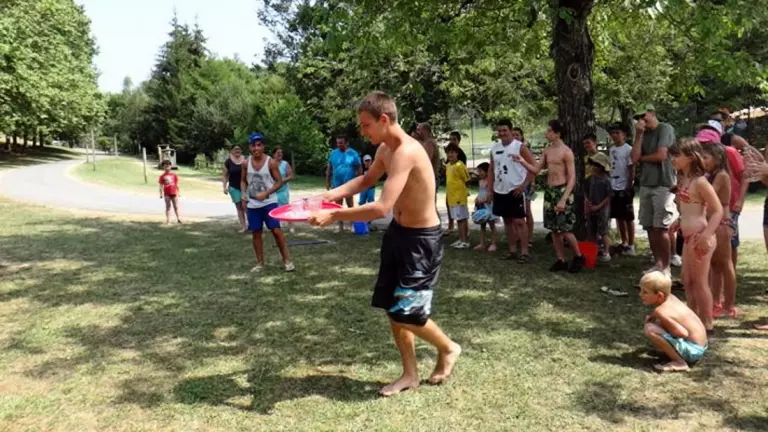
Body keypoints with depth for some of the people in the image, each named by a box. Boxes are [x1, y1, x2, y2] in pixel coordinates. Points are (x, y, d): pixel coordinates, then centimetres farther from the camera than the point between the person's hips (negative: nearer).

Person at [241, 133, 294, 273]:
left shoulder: (271, 162, -9)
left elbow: (279, 181, -7)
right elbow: (243, 181, 13)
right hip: (252, 204, 4)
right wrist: (244, 194, -5)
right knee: (255, 233, 8)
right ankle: (260, 263, 19)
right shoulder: (246, 163, 1)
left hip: (269, 202, -4)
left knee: (276, 230, -7)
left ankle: (286, 260, 4)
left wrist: (266, 193, -18)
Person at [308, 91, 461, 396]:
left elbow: (381, 208, -36)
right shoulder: (385, 149, 3)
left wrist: (334, 215, -28)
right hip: (398, 232, 9)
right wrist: (329, 195, 7)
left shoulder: (406, 152, -28)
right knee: (391, 306, 12)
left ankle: (448, 349, 24)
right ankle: (410, 374, 27)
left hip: (422, 239, -9)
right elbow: (367, 180, 22)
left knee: (406, 312, -5)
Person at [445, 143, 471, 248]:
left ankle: (465, 241, 2)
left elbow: (467, 180, -11)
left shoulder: (459, 165, -15)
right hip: (451, 197, 8)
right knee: (458, 219, 14)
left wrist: (465, 191, -4)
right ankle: (461, 239, 21)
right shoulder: (448, 165, 11)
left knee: (462, 219, -3)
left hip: (459, 197, -8)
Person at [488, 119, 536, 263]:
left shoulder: (520, 147, -9)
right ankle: (512, 250, 19)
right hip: (500, 191, 6)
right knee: (507, 221, 11)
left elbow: (534, 166, -11)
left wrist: (524, 185, -15)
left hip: (515, 190, -6)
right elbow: (491, 170, 16)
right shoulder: (494, 148, 9)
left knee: (519, 221, -6)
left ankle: (525, 252, -1)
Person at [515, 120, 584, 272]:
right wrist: (522, 161, -6)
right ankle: (561, 260, 18)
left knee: (565, 229, -6)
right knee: (554, 229, 9)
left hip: (562, 191, -7)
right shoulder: (547, 151, 9)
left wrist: (564, 199, -21)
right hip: (549, 191, 7)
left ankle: (578, 257, 14)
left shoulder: (566, 152, -12)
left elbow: (572, 178, -14)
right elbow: (536, 169, 11)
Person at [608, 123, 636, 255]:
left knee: (628, 218, 1)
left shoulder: (628, 149, -10)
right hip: (614, 187, 7)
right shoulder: (611, 149, 11)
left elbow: (632, 170, -11)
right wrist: (608, 184, 12)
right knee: (619, 216, 14)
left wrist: (629, 187, -14)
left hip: (625, 188, -7)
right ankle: (624, 243, 25)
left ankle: (631, 245, 9)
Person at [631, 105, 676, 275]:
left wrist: (642, 158, 2)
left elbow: (661, 155, -14)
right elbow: (634, 158, 3)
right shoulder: (643, 134, 15)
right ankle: (657, 263, 15)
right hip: (646, 184, 6)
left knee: (661, 227, -7)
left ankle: (666, 267, 0)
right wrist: (638, 135, -2)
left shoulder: (665, 129, -3)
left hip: (663, 185, -6)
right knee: (650, 227, 6)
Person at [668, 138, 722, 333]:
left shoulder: (700, 182, -17)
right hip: (688, 238, 10)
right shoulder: (685, 181, 10)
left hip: (699, 238, -10)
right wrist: (679, 221, 12)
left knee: (699, 282, 0)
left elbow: (718, 211, -18)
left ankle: (706, 324, 12)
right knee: (687, 281, 16)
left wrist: (706, 235, -28)